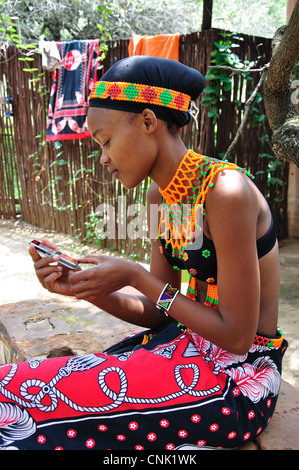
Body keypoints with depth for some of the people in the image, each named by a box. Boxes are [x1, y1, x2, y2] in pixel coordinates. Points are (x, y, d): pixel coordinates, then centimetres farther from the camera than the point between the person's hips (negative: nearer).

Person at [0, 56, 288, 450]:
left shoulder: (226, 192, -23)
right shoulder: (160, 196, 3)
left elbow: (236, 336, -19)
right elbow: (161, 314, 4)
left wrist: (136, 277, -18)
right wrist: (84, 288, -9)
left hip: (238, 376, -7)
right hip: (191, 341, 7)